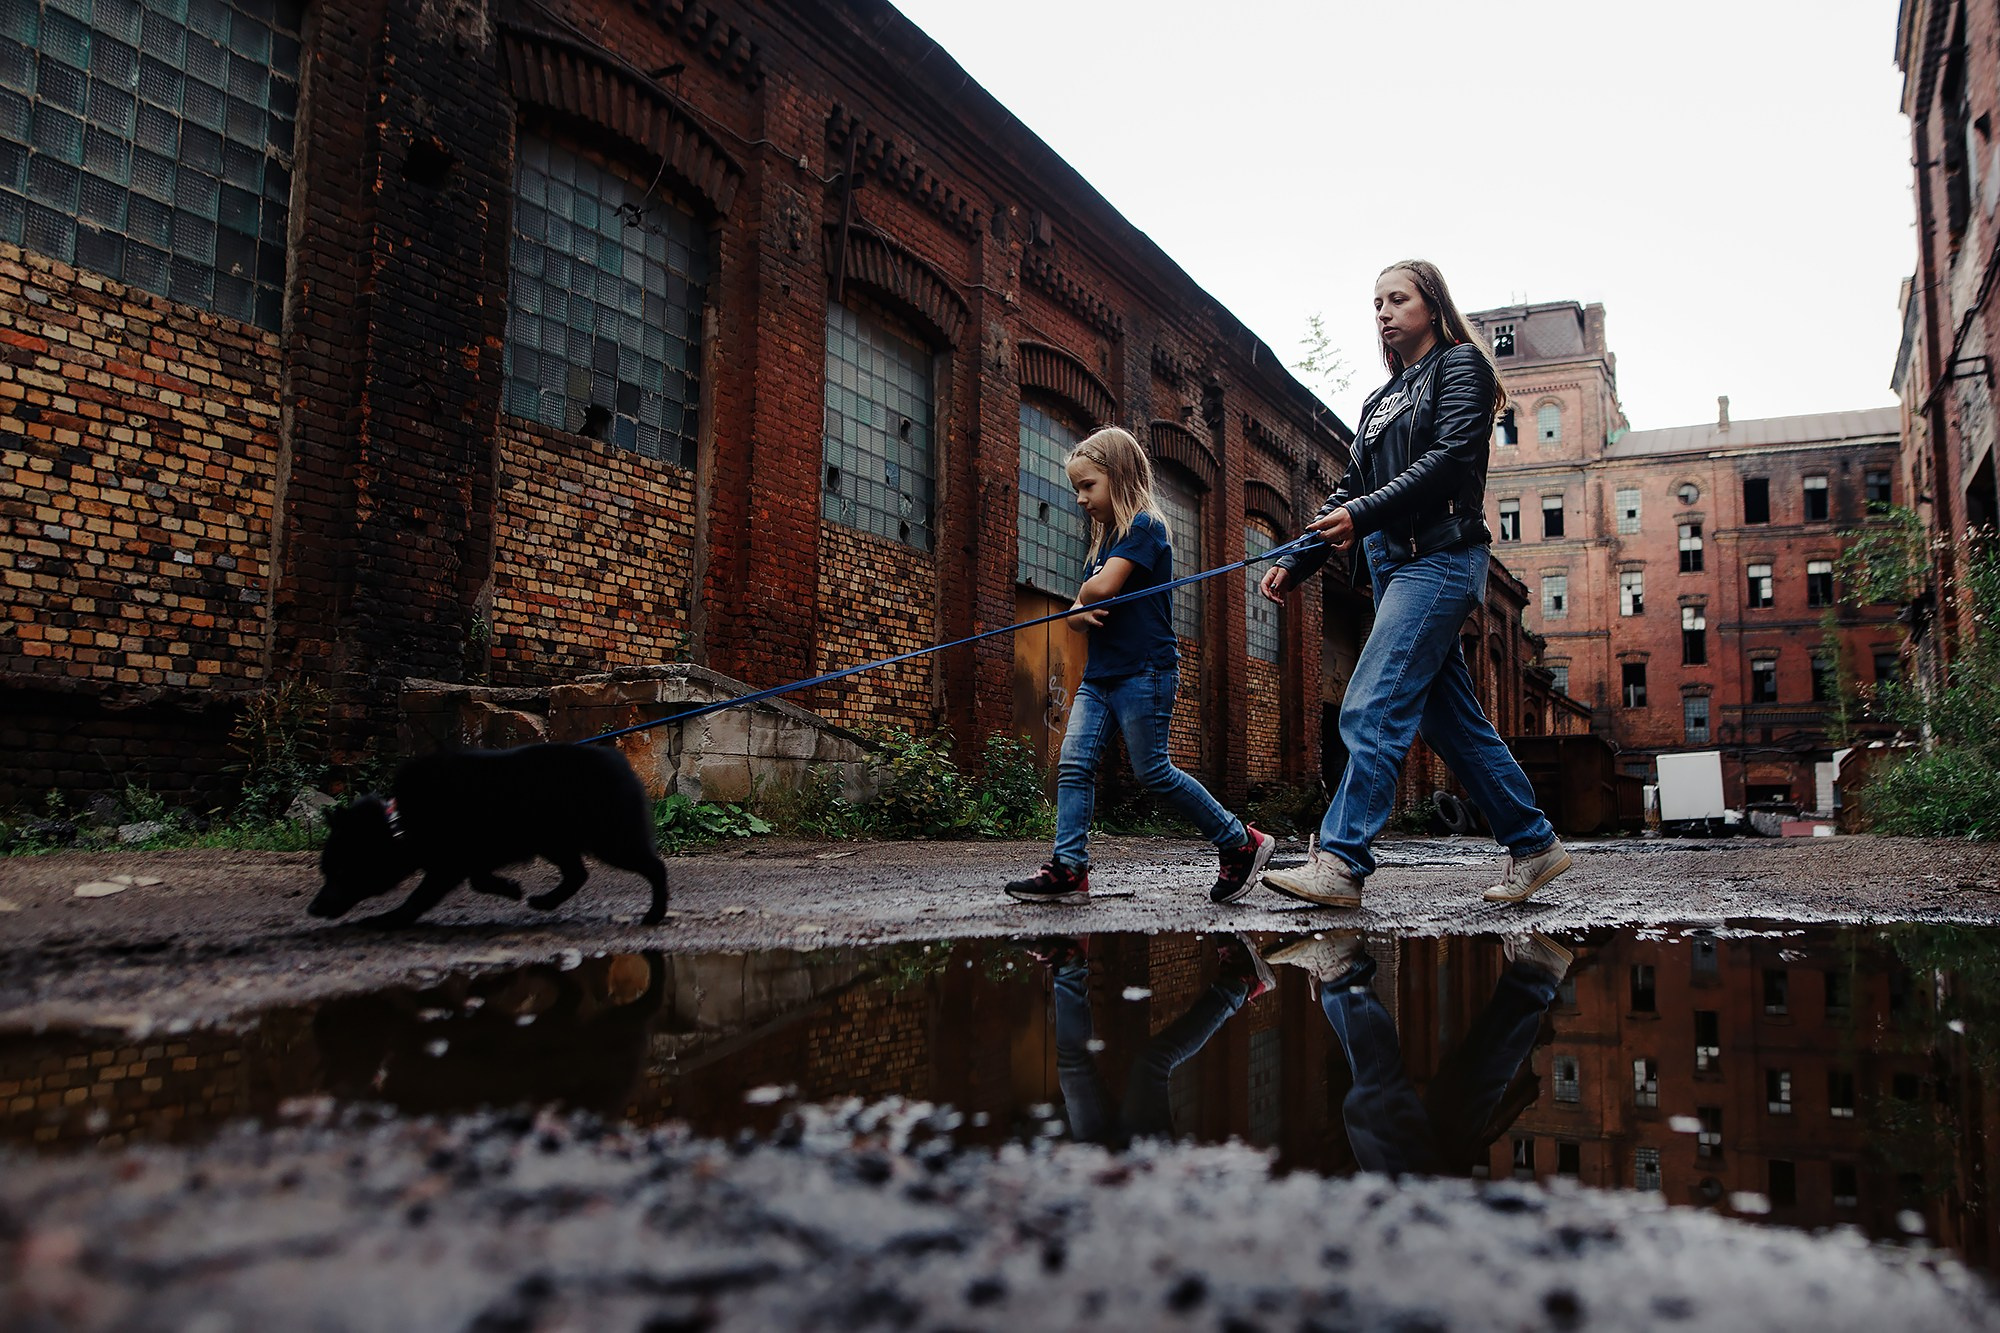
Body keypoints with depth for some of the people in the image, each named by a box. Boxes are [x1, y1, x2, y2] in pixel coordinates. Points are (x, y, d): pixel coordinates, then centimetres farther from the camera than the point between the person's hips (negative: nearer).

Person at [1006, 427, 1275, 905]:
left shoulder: (1143, 526, -8)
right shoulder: (1103, 540, 19)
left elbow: (1103, 587, -21)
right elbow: (1079, 610, 17)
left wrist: (1083, 596, 1)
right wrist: (1080, 613, -6)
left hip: (1143, 671, -9)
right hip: (1100, 673, 9)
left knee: (1153, 771, -5)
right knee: (1073, 762, -3)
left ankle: (1242, 843, 8)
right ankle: (1068, 869, -5)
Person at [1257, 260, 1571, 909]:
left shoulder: (1460, 363, 2)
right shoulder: (1381, 401, 24)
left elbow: (1451, 458, -13)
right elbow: (1350, 490, 19)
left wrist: (1365, 514, -22)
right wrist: (1295, 563, 7)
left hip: (1441, 556, -9)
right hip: (1394, 563, 9)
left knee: (1373, 709, -18)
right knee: (1450, 717, 8)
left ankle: (1340, 863, -21)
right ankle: (1534, 844, 18)